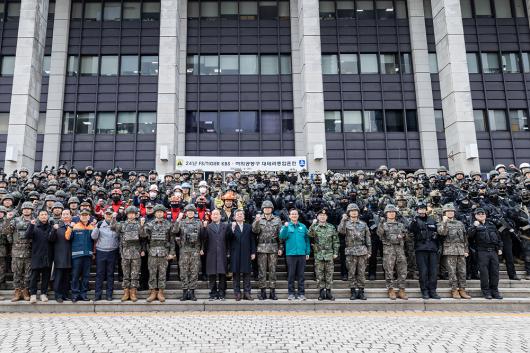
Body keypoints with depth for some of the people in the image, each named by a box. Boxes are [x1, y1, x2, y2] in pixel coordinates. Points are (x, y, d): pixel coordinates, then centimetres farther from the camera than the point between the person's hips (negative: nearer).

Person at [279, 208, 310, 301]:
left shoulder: (303, 226, 9)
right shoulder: (286, 226, 5)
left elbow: (307, 240, 11)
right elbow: (282, 237, -10)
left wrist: (308, 252, 5)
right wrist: (285, 227, -22)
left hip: (302, 254, 2)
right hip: (291, 253, -1)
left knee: (301, 274, 6)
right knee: (291, 274, 3)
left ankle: (301, 293, 13)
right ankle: (291, 293, 12)